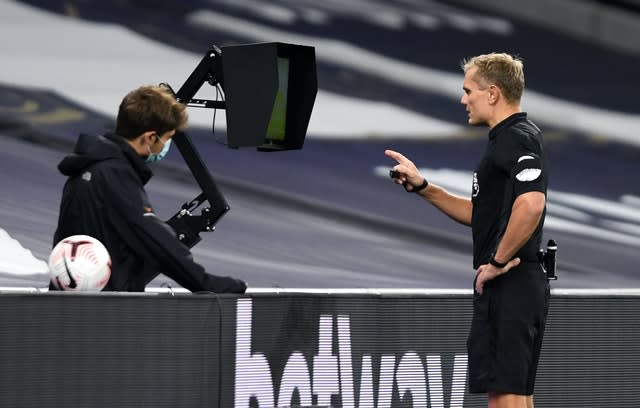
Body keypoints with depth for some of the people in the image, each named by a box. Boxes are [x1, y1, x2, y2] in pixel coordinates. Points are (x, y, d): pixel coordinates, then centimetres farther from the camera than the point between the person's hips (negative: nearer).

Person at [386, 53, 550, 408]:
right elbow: (479, 212, 26)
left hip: (509, 285, -11)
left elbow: (531, 205, -31)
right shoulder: (506, 139, 19)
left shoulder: (517, 139, -15)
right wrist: (422, 187, 18)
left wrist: (498, 261, -21)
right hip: (505, 287, 11)